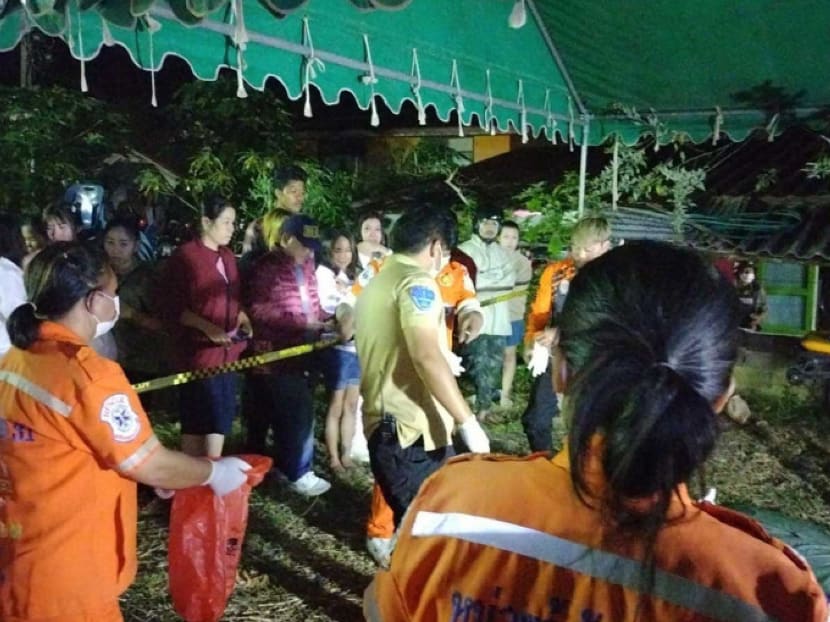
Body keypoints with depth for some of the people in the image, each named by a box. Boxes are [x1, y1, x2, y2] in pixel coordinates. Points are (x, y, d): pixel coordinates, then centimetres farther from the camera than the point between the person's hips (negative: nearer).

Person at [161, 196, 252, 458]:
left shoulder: (228, 257, 12)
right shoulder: (184, 256, -10)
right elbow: (172, 308, -13)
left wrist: (243, 319, 4)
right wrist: (207, 327, -22)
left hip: (227, 350, 7)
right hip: (199, 350, -7)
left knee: (221, 417, 12)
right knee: (196, 421, 0)